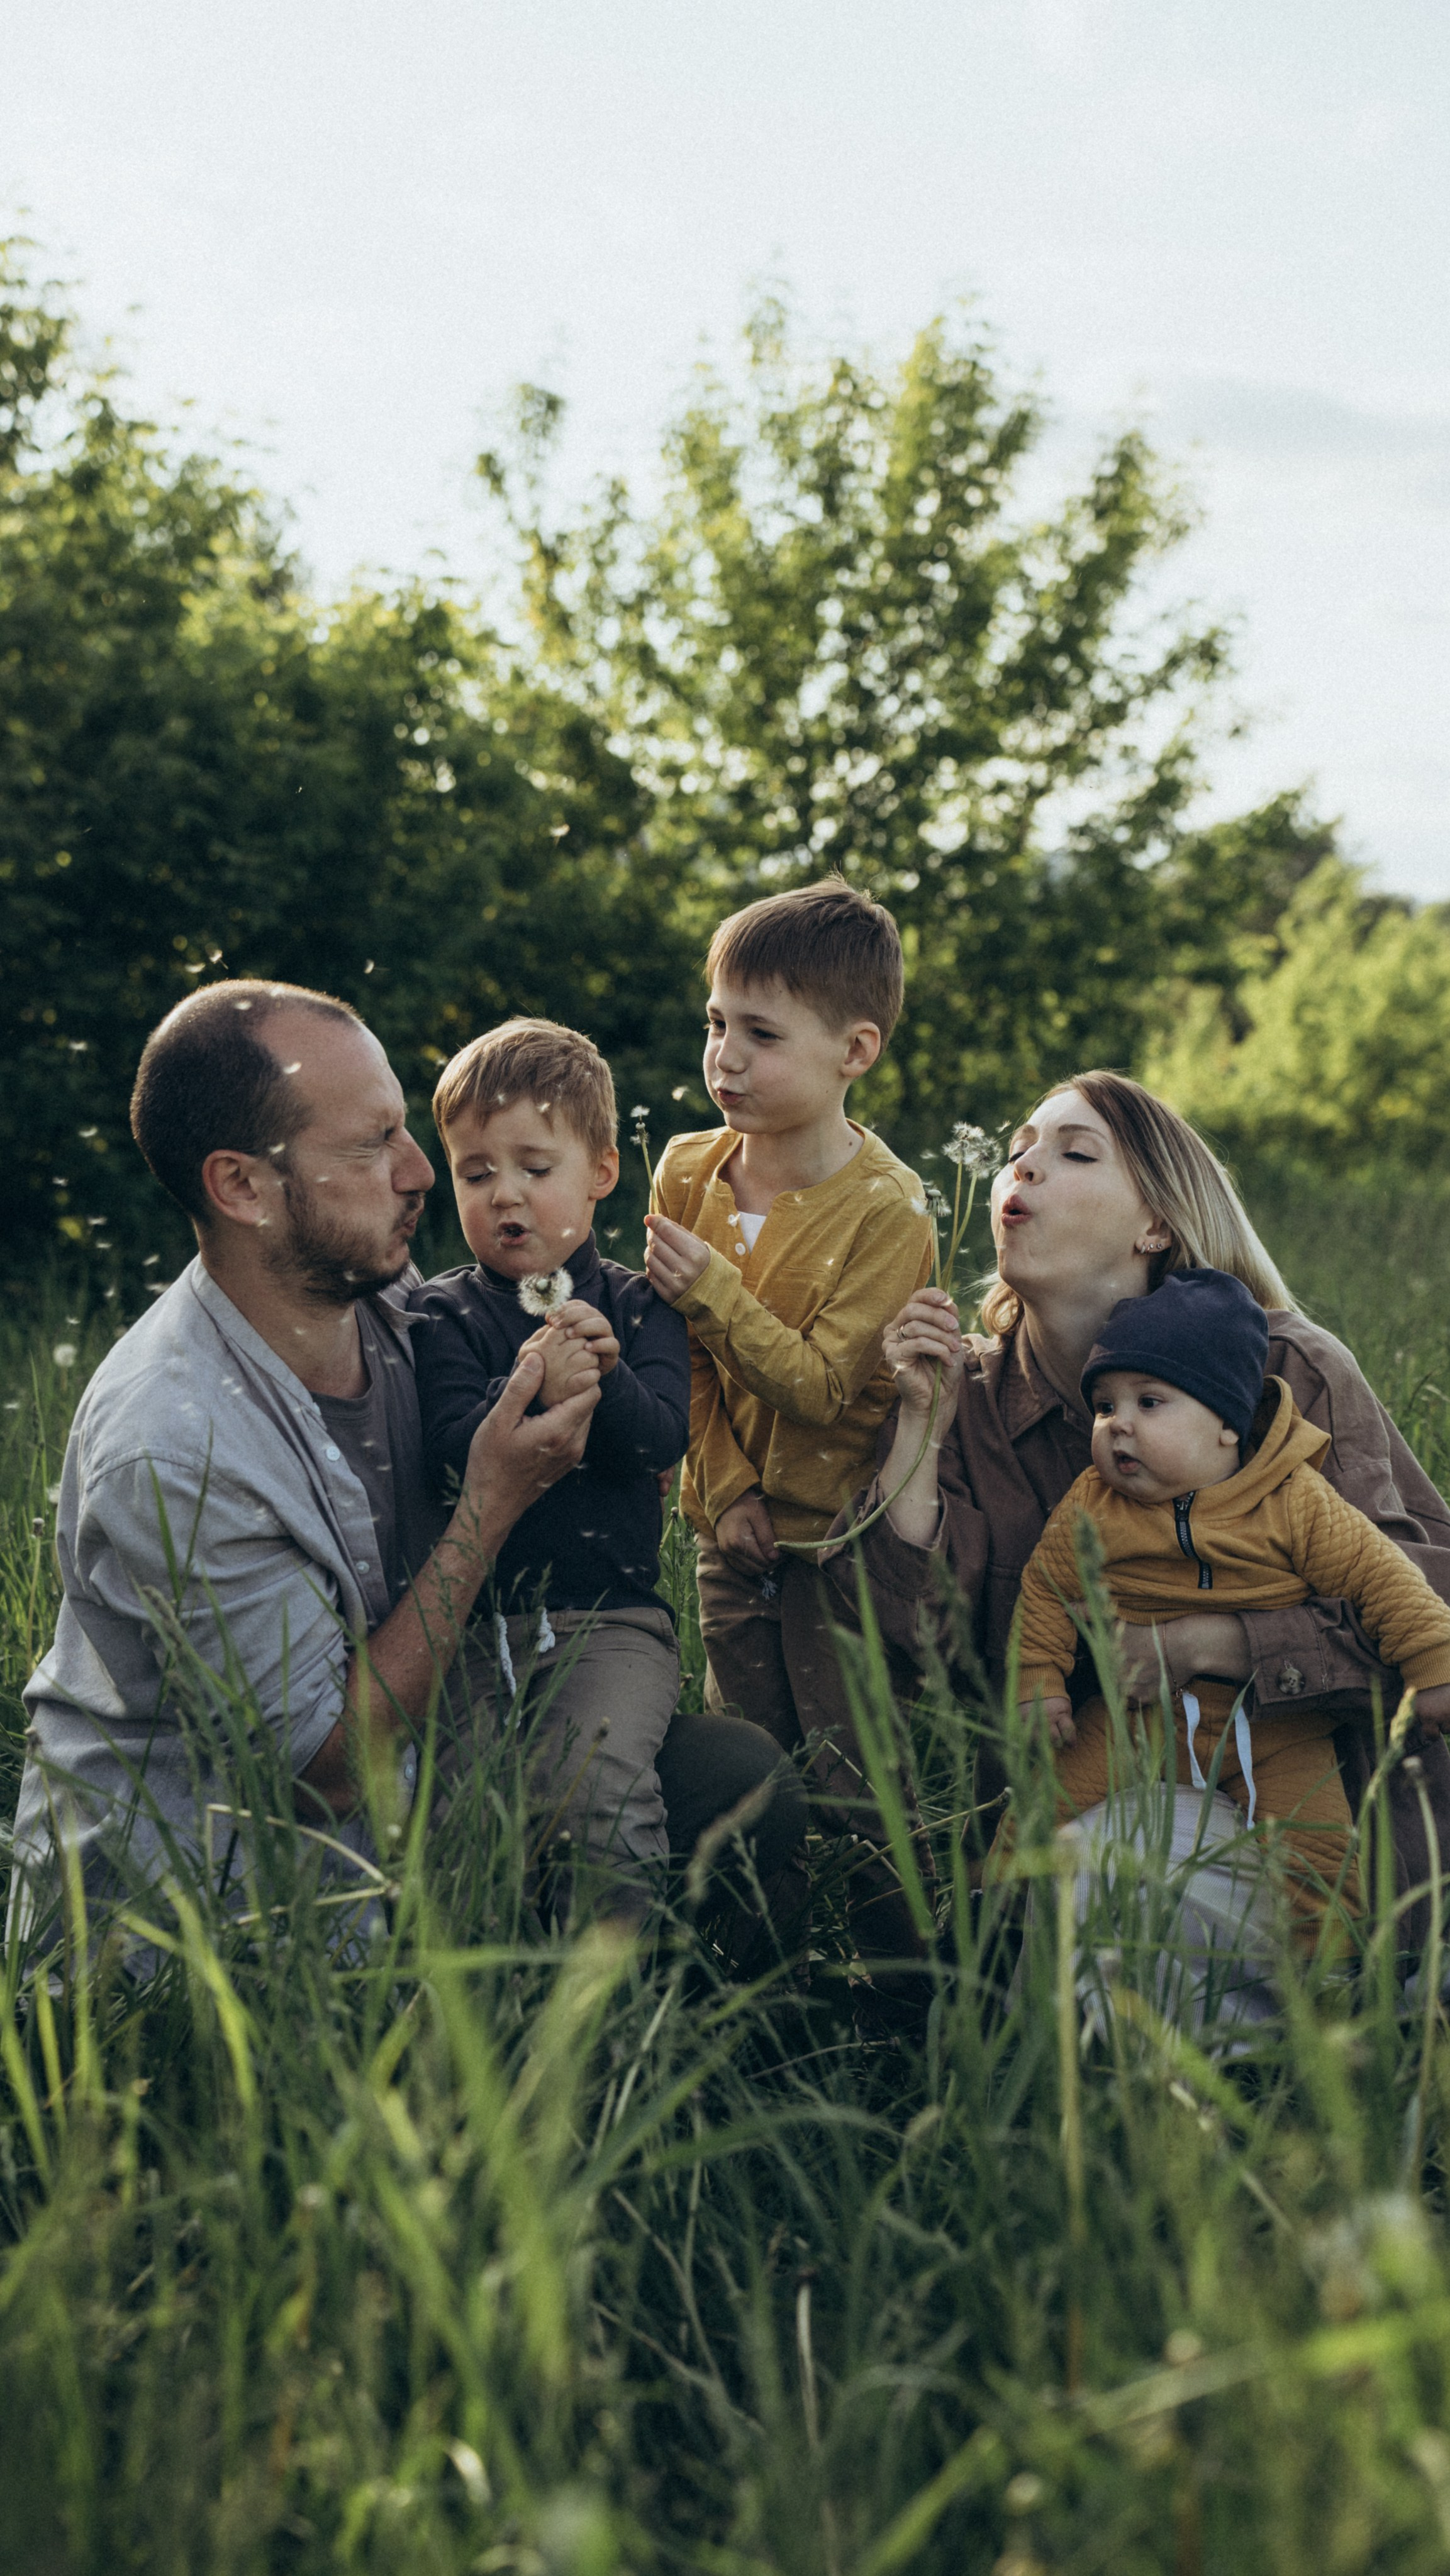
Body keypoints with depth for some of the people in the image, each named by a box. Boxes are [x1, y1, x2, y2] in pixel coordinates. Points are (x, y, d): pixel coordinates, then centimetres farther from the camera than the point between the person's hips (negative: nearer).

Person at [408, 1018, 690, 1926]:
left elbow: (664, 1438, -5)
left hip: (612, 1618, -1)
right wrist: (530, 1393, -27)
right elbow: (449, 1456, -9)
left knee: (595, 1780, -26)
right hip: (472, 1614, 1)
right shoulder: (444, 1316, 7)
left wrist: (607, 1379, -25)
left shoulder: (637, 1306, 10)